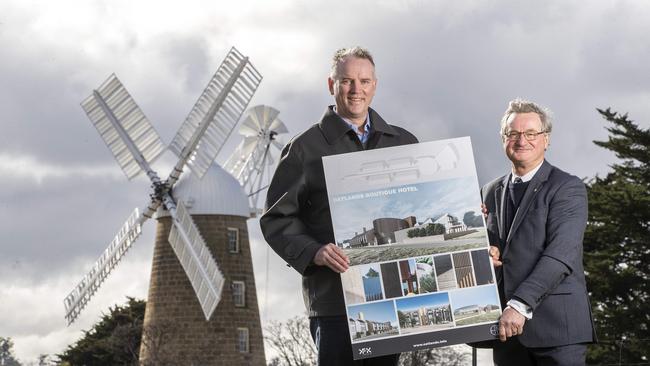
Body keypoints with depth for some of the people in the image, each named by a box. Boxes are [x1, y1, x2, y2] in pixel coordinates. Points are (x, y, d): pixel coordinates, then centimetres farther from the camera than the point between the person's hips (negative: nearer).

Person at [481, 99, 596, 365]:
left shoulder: (568, 188, -2)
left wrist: (520, 305, -23)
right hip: (505, 326, 5)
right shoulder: (490, 192, 17)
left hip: (556, 323, -5)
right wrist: (484, 256, 0)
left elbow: (561, 255, -14)